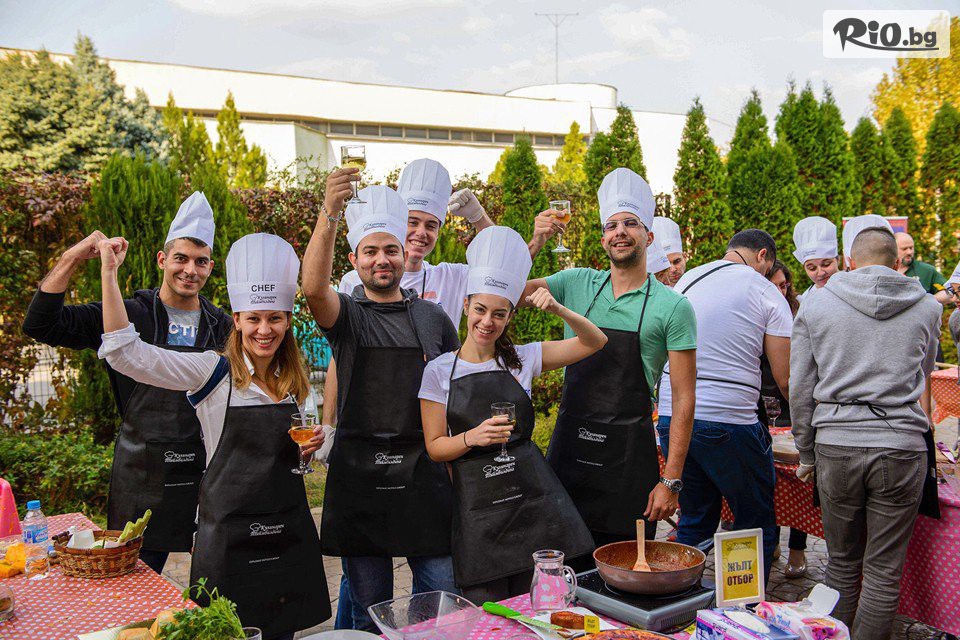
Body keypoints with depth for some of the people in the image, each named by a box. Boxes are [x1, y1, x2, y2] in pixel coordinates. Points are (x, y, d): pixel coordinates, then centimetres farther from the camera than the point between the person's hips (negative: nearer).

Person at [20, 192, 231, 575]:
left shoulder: (222, 325, 5)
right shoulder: (129, 315, -3)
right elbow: (41, 325, -9)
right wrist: (71, 260, -16)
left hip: (210, 472, 2)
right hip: (143, 475, -2)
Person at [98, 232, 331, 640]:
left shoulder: (294, 382, 7)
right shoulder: (212, 373, -8)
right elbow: (125, 353, -19)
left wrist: (309, 447, -1)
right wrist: (109, 273, -21)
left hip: (289, 531, 5)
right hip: (228, 533, -4)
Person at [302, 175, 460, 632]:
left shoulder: (433, 317, 8)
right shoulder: (346, 315, 1)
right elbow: (314, 288, -22)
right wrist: (329, 214, -35)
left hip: (424, 473, 1)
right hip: (359, 472, -1)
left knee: (444, 600, 7)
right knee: (369, 608, 11)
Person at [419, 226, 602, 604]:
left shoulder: (523, 359, 4)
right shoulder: (439, 372, -2)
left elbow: (594, 342, 4)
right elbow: (435, 447, -1)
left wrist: (558, 310, -11)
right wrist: (472, 437, -19)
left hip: (533, 493, 2)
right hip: (477, 502, -2)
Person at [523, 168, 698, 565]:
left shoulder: (672, 307, -4)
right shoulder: (577, 284, 6)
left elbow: (683, 398, -5)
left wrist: (671, 480, -9)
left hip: (628, 453, -2)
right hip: (568, 446, 3)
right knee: (564, 569, 11)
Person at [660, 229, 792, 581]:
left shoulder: (686, 280, 14)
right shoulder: (766, 292, 0)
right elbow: (786, 380, -3)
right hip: (728, 423, -5)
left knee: (694, 522, 19)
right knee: (757, 528, 11)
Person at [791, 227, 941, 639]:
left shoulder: (816, 303, 4)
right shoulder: (926, 307, 7)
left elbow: (799, 389, 3)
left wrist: (807, 455, 13)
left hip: (835, 446, 1)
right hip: (902, 449, 0)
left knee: (842, 563, 14)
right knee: (884, 571, 7)